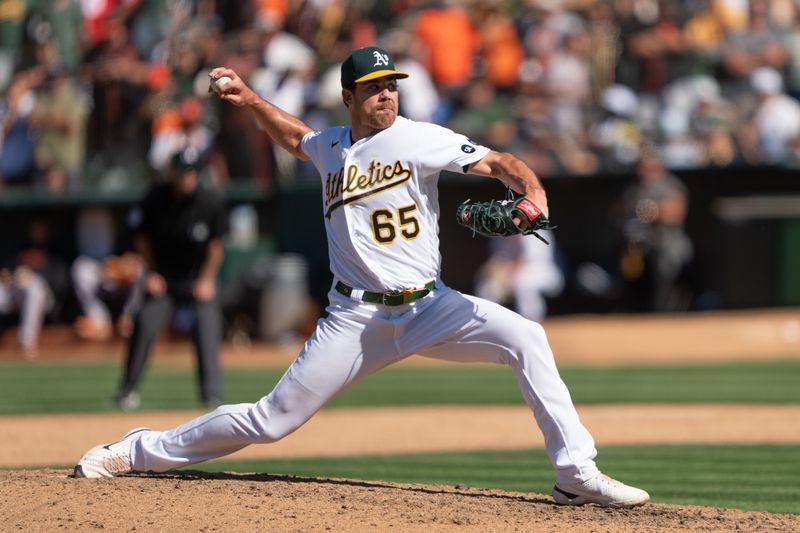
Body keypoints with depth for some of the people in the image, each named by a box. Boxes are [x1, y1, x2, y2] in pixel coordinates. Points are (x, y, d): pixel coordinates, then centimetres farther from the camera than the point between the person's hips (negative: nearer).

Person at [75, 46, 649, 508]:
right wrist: (250, 99, 21)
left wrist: (532, 194, -35)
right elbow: (295, 136, 33)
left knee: (525, 337, -24)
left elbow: (499, 162, -15)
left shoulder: (418, 140, -6)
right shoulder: (330, 147, 8)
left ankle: (576, 472, -20)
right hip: (356, 317, 1)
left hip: (427, 307, -1)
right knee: (274, 419, -1)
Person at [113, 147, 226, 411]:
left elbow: (215, 244, -4)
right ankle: (127, 389, -3)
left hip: (199, 278, 0)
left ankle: (211, 393, -12)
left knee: (207, 329, -15)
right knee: (145, 324, -14)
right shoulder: (156, 199, -12)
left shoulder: (211, 201, -14)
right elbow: (143, 238, 3)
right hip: (162, 277, 0)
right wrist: (151, 273, 1)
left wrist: (207, 280, -8)